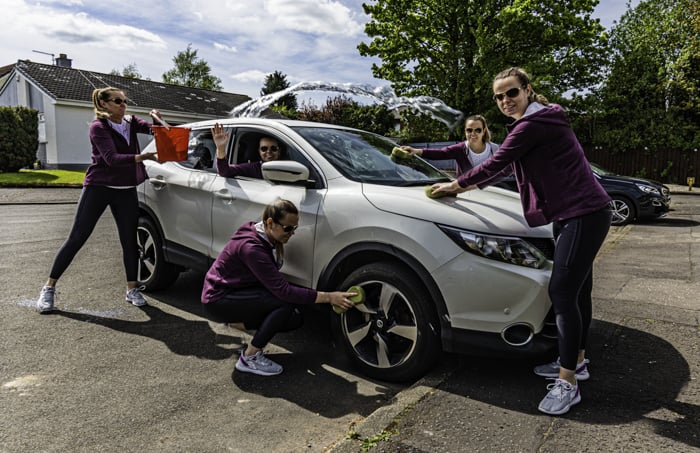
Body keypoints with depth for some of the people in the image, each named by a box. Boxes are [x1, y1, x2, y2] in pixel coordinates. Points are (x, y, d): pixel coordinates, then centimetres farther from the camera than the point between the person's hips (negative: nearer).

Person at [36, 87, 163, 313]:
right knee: (76, 238, -1)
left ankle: (132, 289, 14)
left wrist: (157, 119, -26)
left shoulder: (130, 122, 8)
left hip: (126, 191, 5)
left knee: (129, 240, 3)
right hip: (98, 188, -4)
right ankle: (49, 288, 11)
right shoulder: (98, 127, -9)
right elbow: (112, 159, -22)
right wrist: (145, 156, -32)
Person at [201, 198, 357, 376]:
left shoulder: (267, 239, -3)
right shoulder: (251, 247, -30)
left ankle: (237, 321, 11)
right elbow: (283, 290, -33)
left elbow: (275, 283, 5)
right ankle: (249, 358, -12)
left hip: (236, 293, 9)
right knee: (285, 302, -26)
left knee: (294, 319, -3)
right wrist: (328, 297, -33)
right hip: (218, 301, -9)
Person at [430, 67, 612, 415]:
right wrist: (470, 185, 27)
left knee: (562, 293, -12)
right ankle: (576, 361, 30)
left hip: (583, 215, -11)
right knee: (576, 290, 16)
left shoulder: (533, 124, -15)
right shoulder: (538, 121, 17)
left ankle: (567, 383, -3)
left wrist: (458, 184, 1)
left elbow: (497, 162, -12)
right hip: (573, 214, 11)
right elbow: (506, 164, 25)